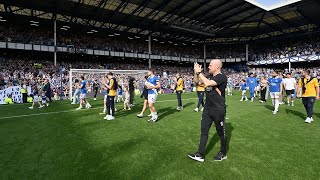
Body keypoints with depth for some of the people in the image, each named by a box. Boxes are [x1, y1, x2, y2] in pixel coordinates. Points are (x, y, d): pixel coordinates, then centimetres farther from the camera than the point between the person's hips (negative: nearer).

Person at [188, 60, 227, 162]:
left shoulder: (222, 77, -16)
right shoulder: (210, 76, 9)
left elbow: (208, 83, -31)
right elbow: (197, 82, 17)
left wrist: (199, 72, -21)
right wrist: (196, 72, 1)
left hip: (218, 110, -7)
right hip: (207, 109, 8)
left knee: (221, 132, 11)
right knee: (204, 131, 8)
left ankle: (223, 154, 31)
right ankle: (200, 155, 17)